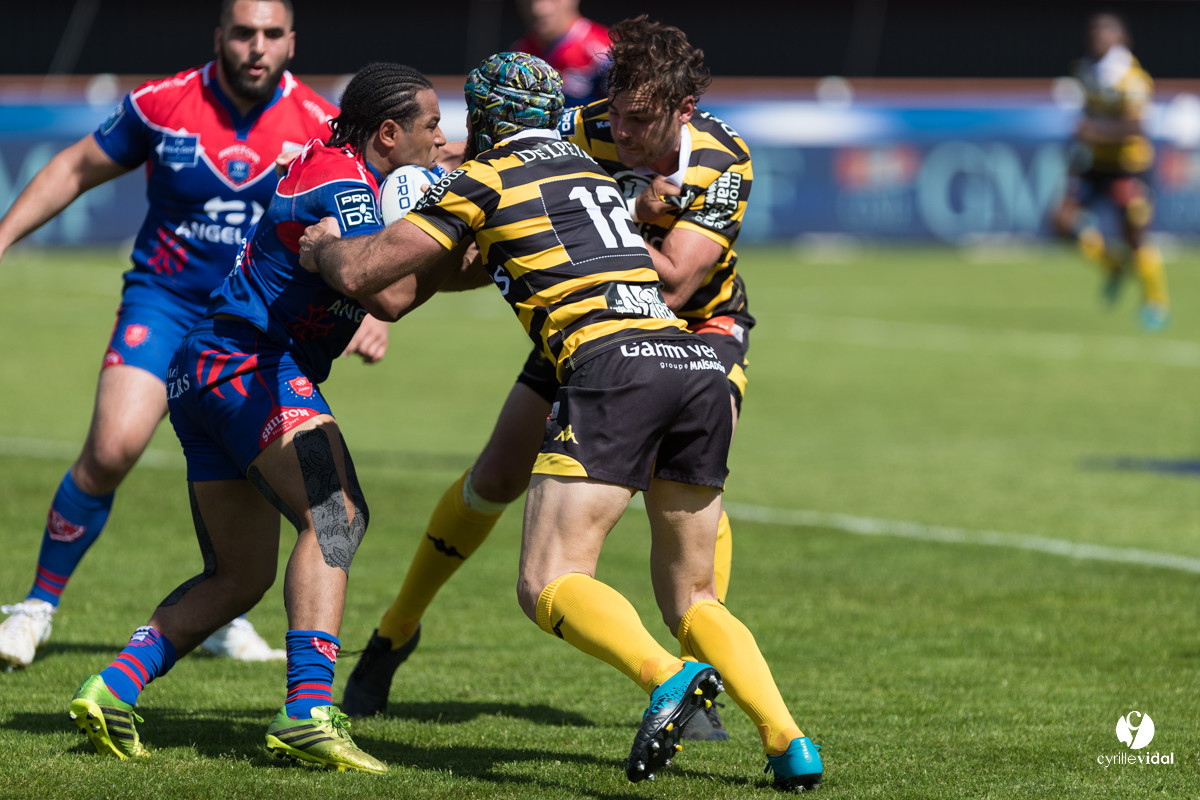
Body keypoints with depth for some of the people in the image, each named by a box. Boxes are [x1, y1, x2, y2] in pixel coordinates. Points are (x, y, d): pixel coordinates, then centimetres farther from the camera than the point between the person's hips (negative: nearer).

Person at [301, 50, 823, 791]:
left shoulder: (486, 179, 10)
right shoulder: (588, 169, 30)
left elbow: (362, 273, 10)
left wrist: (324, 246, 30)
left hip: (613, 366, -7)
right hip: (699, 365, 7)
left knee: (550, 584, -10)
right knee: (690, 599, 14)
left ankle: (670, 678, -37)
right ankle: (789, 743, -6)